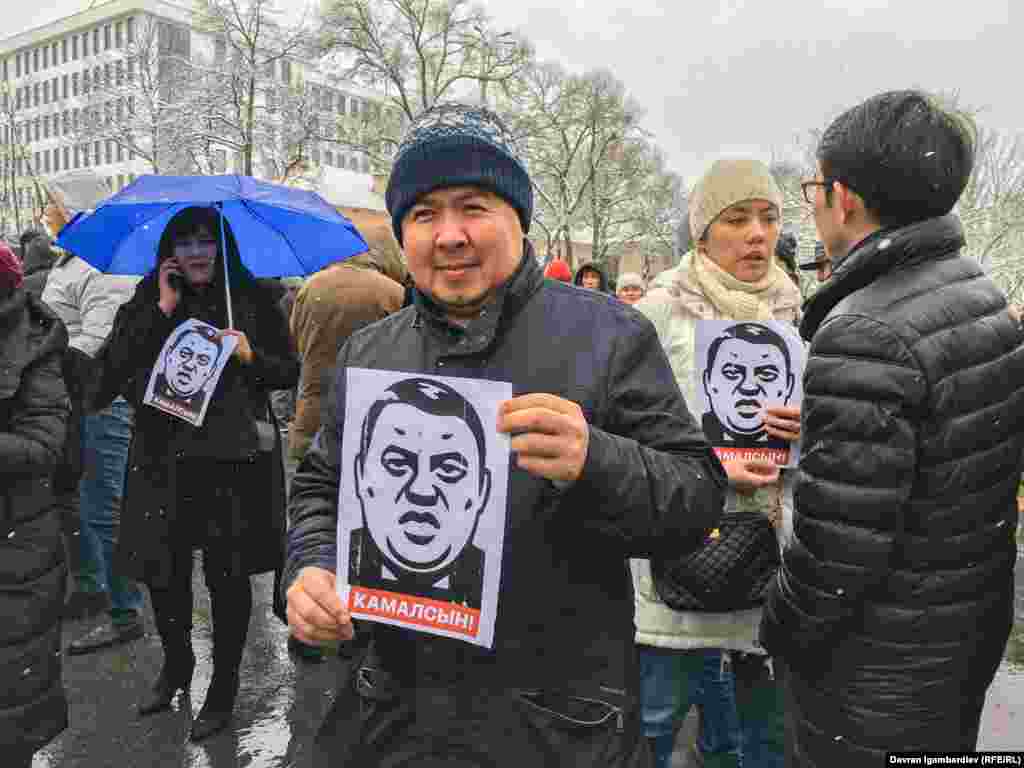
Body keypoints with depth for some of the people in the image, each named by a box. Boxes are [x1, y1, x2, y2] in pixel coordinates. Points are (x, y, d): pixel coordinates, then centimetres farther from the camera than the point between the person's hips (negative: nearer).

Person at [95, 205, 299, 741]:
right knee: (162, 568, 11)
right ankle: (175, 662, 41)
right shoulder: (149, 302, 7)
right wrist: (161, 311, -10)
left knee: (226, 573, 7)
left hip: (233, 458, -2)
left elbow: (290, 372, 4)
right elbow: (113, 368, -4)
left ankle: (223, 688, 27)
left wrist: (252, 355, -15)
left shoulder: (253, 300, 1)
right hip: (164, 456, 2)